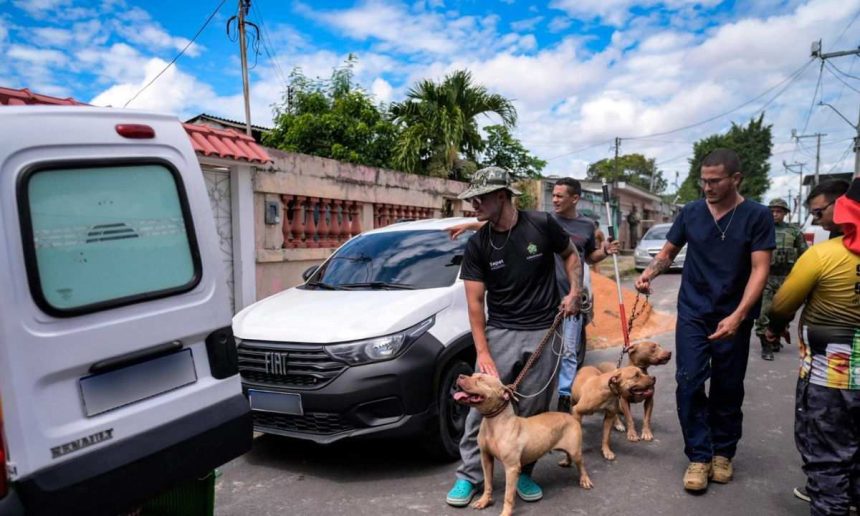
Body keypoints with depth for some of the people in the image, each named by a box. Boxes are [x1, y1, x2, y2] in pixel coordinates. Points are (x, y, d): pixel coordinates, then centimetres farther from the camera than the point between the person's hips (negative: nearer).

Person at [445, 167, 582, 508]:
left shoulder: (542, 225, -8)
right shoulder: (477, 246, -5)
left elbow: (571, 254, 11)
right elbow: (475, 301, -5)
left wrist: (574, 291, -3)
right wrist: (482, 351, -12)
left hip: (543, 333, 0)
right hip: (499, 332, 1)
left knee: (533, 411, 6)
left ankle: (523, 473, 26)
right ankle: (468, 475, 13)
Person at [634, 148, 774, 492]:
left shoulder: (757, 216, -7)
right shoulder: (690, 212, 1)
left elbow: (760, 269, -12)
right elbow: (669, 251, 11)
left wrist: (738, 315, -24)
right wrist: (649, 272, -12)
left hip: (733, 317, -1)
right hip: (693, 313, 2)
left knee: (728, 389, 10)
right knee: (689, 383, -4)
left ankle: (722, 452, 28)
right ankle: (699, 456, 8)